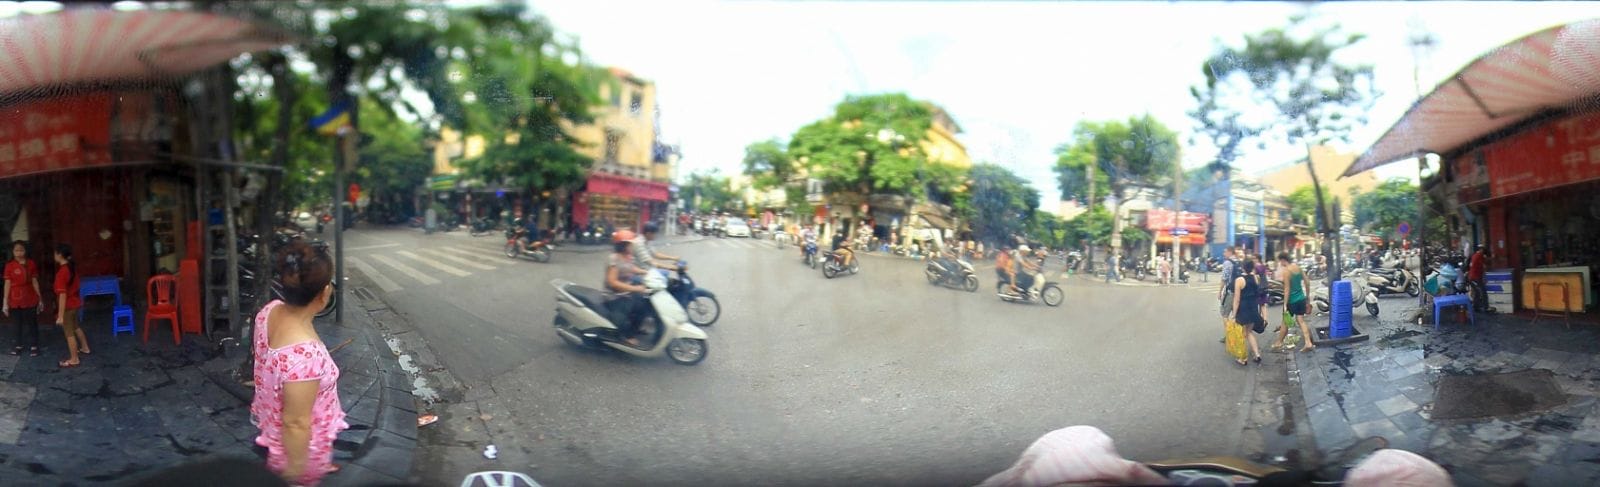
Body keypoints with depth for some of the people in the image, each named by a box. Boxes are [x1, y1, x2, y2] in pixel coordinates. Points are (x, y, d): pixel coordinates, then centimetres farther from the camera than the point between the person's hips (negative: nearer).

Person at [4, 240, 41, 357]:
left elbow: (34, 282, 3)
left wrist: (40, 299, 4)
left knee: (31, 323, 6)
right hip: (15, 300, 0)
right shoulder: (9, 266, -4)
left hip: (30, 299, 0)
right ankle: (19, 345, 26)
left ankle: (33, 346, 15)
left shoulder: (31, 264, -2)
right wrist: (5, 303, -4)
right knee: (18, 324, 12)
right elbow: (7, 284, -3)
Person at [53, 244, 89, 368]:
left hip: (68, 306, -9)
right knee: (75, 327, 29)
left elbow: (63, 295, -27)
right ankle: (85, 348, 46)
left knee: (69, 333, 5)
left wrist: (60, 315, -24)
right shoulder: (72, 267, -1)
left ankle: (74, 360, 16)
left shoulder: (62, 272, -27)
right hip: (75, 302, 9)